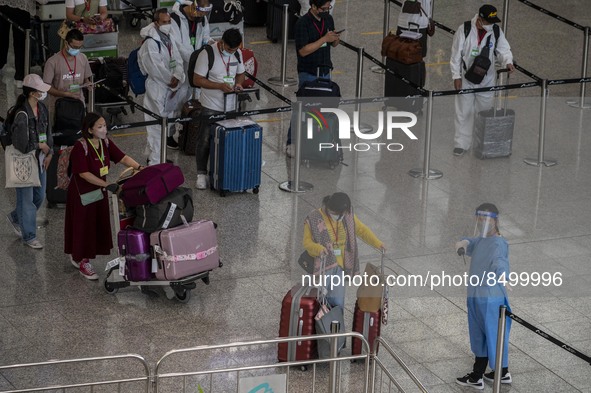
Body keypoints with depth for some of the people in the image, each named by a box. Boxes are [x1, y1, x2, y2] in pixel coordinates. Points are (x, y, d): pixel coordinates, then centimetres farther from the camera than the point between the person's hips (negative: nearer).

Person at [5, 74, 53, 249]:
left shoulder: (43, 109, 0)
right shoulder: (22, 115, -25)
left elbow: (48, 131, 12)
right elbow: (21, 145, -25)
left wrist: (48, 153, 2)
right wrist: (40, 145, -12)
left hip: (39, 160, 8)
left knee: (39, 196, 17)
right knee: (26, 198, 4)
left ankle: (15, 217, 41)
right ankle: (29, 236, 16)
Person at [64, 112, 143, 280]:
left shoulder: (105, 143, -2)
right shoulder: (80, 148, -23)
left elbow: (122, 157, -2)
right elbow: (84, 173, -26)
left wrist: (139, 167, -19)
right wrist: (107, 185, -32)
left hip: (99, 191, 7)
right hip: (82, 193, -7)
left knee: (98, 225, 12)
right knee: (84, 225, 2)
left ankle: (77, 256, 29)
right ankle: (82, 262, 16)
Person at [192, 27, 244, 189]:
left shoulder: (238, 54, 2)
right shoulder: (207, 54, -16)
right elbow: (197, 80, -14)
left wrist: (238, 83, -7)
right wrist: (220, 86, -23)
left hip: (230, 106, 5)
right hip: (211, 106, -5)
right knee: (205, 141, 1)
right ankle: (201, 174, 12)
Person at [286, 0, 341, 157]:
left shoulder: (328, 19, 5)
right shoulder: (302, 24, -16)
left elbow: (334, 44, 15)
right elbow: (303, 50, -22)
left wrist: (335, 39, -9)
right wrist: (324, 39, -26)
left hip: (325, 71, 6)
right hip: (308, 73, -6)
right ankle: (291, 143, 3)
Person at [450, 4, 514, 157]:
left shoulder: (496, 31, -8)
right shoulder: (464, 30, -16)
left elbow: (503, 49, -9)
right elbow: (456, 54, -10)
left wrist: (508, 62, -32)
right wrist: (456, 76, -9)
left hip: (486, 79, 3)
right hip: (466, 79, -3)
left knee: (485, 111, 15)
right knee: (464, 112, 4)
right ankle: (461, 143, 15)